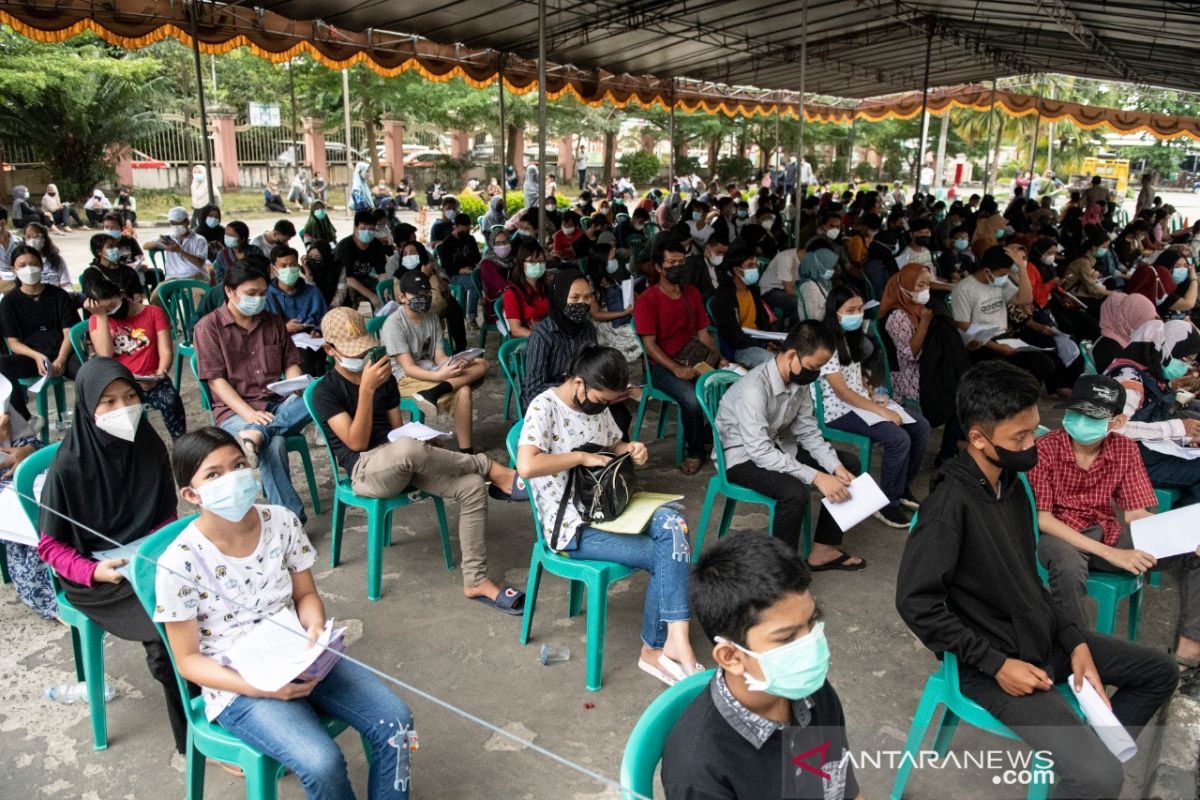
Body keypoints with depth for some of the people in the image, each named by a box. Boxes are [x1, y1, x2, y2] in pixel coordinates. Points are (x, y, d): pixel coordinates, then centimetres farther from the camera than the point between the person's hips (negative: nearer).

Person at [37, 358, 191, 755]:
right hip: (95, 578, -4)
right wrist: (93, 571, -22)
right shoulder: (68, 465, -13)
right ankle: (194, 736, -10)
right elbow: (50, 545, -6)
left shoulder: (149, 447, -1)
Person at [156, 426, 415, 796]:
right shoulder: (179, 563, -16)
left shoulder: (282, 522, -5)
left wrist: (316, 629, -16)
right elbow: (188, 660, -9)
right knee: (323, 764, -26)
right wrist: (258, 686, -22)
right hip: (239, 685, -4)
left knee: (395, 721, -13)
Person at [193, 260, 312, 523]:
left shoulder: (273, 322, 16)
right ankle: (290, 518, -29)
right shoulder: (209, 326, 0)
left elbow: (290, 364, 16)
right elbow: (216, 380, -7)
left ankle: (255, 435, -37)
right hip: (234, 411, -5)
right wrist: (249, 413, -21)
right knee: (274, 444, -36)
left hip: (277, 406, 5)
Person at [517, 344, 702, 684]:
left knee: (672, 523, -20)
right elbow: (526, 466, -31)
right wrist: (582, 457, -22)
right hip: (572, 527, -7)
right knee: (670, 557, -15)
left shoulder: (598, 404, 7)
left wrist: (629, 449, 1)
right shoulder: (544, 408, -16)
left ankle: (659, 648, -16)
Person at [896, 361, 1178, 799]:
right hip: (992, 663, -9)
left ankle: (1098, 749, 23)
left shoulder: (1010, 482, 1)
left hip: (1043, 637, 9)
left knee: (1159, 672, 17)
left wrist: (1075, 641, -2)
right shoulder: (949, 505, -27)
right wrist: (997, 664, -22)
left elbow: (1028, 582, 9)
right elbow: (915, 603, -27)